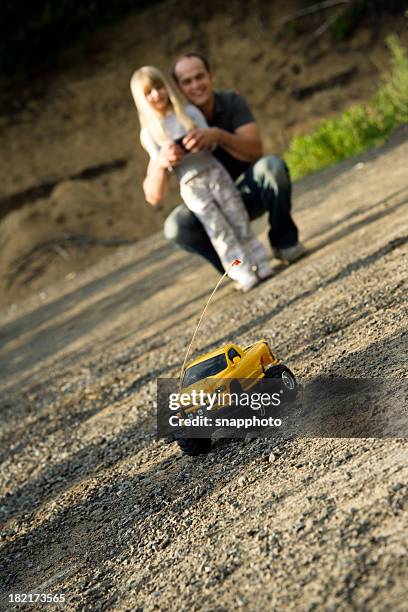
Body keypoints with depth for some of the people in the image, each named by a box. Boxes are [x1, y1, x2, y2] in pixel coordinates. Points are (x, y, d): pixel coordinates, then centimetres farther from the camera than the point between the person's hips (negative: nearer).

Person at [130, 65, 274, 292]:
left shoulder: (189, 112, 6)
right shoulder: (149, 132, 4)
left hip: (214, 171, 2)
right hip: (191, 185, -1)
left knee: (239, 220, -1)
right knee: (218, 230, -6)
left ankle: (260, 265, 7)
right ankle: (244, 275, -4)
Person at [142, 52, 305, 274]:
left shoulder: (232, 102, -13)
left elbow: (255, 150, -27)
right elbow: (153, 196, -23)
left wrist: (219, 136, -45)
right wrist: (161, 164, -45)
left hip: (248, 192, 0)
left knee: (272, 165, -30)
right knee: (175, 226, -30)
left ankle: (284, 242, -10)